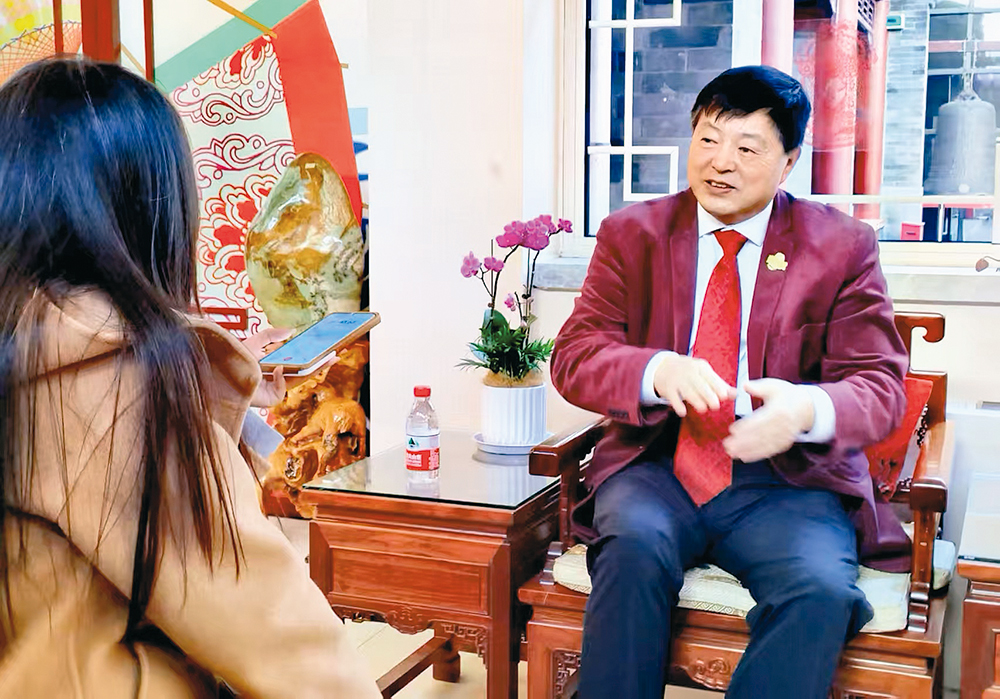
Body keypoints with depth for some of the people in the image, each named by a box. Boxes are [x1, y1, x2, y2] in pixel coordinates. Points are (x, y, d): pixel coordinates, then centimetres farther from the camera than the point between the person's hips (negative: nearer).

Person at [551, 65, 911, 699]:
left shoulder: (843, 247, 6)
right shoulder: (631, 234, 9)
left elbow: (880, 385, 0)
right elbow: (575, 355, 1)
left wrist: (807, 410, -25)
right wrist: (658, 372, -23)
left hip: (787, 482, 0)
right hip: (656, 470, 1)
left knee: (822, 591, -30)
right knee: (635, 549, -31)